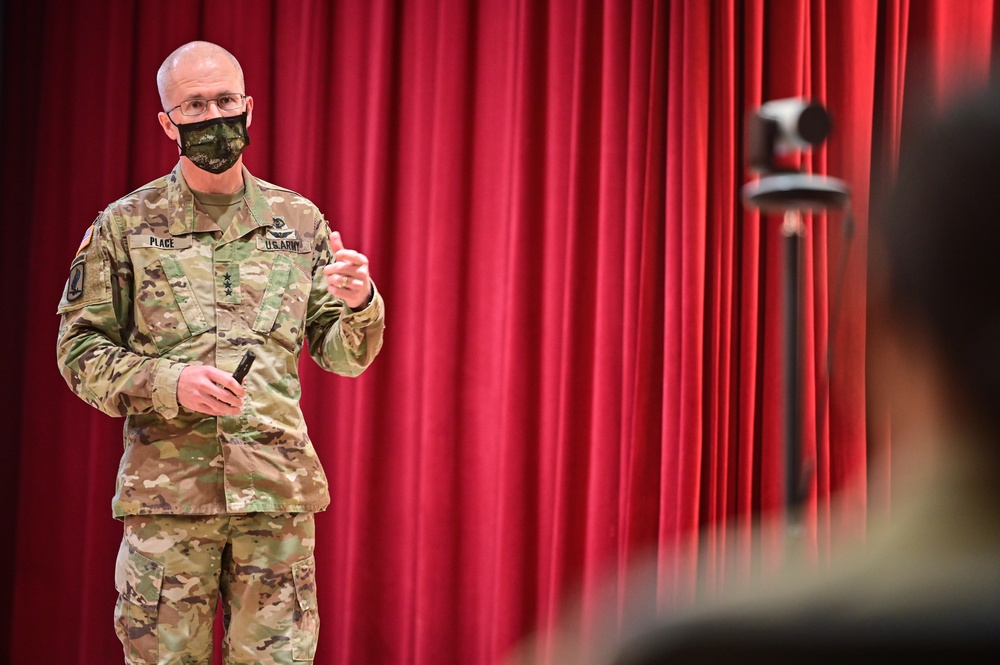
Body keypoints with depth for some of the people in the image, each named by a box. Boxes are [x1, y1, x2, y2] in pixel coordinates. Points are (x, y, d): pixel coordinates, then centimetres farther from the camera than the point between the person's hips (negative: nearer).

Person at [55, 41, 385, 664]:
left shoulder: (299, 221, 10)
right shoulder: (124, 226, 3)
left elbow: (343, 356, 12)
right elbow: (80, 352, 2)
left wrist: (359, 305, -11)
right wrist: (169, 384, -14)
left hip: (279, 488, 2)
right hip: (168, 488, -2)